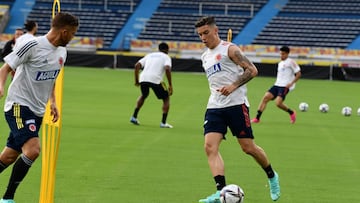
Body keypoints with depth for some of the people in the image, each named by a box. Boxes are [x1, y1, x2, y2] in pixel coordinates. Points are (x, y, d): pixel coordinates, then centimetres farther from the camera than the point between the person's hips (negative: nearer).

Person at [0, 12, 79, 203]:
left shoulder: (62, 52, 10)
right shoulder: (33, 46, -15)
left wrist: (52, 102, 19)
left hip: (38, 111, 8)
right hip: (19, 106, -8)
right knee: (33, 149, -23)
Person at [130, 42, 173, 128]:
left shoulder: (149, 55, 27)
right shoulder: (166, 57, 13)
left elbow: (137, 65, 16)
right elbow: (167, 69, -7)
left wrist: (136, 80, 22)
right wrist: (170, 85, -5)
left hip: (143, 78, 5)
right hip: (155, 79, -4)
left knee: (143, 95, 34)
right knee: (166, 98, 15)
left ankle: (134, 117, 28)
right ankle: (163, 123, 6)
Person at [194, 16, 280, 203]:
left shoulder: (229, 49, -3)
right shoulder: (205, 57, 20)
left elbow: (252, 70, -11)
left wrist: (233, 86, -20)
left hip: (236, 104, -6)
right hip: (214, 107, 6)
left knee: (248, 148, -2)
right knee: (210, 146, -15)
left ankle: (272, 176, 25)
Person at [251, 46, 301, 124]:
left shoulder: (291, 62, -4)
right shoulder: (280, 63, 20)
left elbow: (298, 74, -7)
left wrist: (291, 83, -15)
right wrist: (277, 81, 16)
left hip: (285, 86, -8)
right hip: (277, 85, 8)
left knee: (278, 103, -23)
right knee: (265, 97, -9)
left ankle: (291, 112, 4)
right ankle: (257, 118, -9)